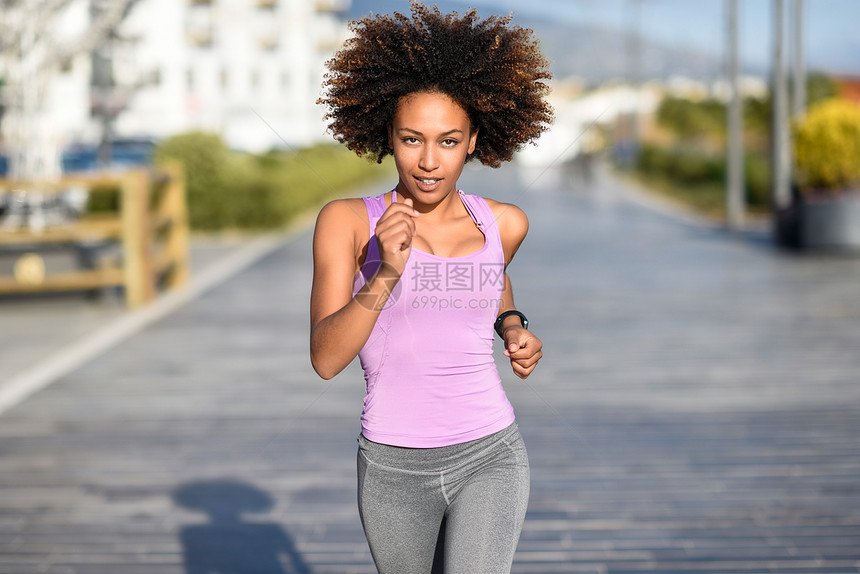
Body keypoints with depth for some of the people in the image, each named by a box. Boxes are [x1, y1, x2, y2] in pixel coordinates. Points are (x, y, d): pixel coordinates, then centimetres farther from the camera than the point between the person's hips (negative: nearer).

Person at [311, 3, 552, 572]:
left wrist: (515, 330, 5)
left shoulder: (503, 224, 0)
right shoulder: (347, 221, -8)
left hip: (488, 461, 0)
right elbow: (326, 358, -18)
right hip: (394, 471, 0)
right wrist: (386, 273, -32)